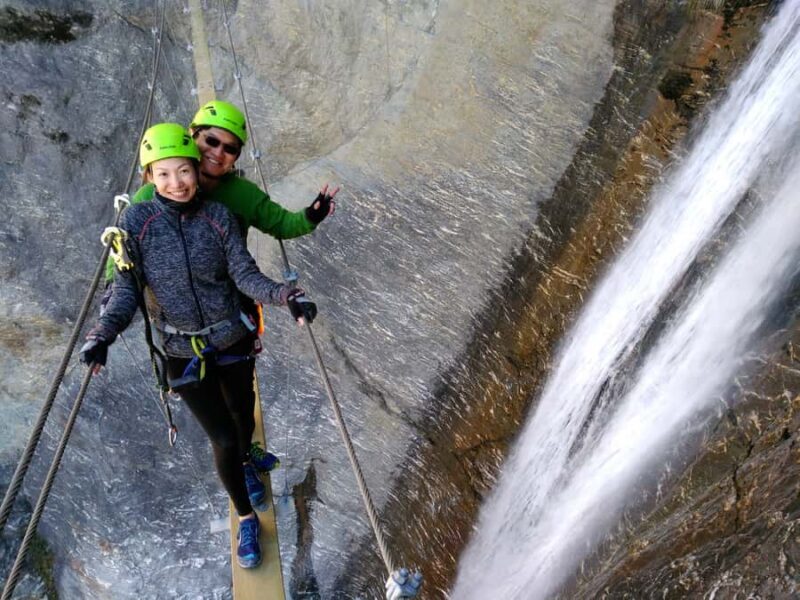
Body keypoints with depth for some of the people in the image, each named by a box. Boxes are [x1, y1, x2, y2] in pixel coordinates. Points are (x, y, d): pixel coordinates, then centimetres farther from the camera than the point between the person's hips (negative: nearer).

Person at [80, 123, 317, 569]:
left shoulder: (219, 216, -10)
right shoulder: (137, 221, -13)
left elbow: (246, 276, -13)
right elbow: (128, 288, -12)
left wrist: (287, 297, -30)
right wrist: (104, 334, -28)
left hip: (234, 343, 2)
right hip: (183, 353, -2)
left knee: (244, 419, 22)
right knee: (223, 440, 0)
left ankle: (245, 464, 59)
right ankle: (246, 519, 26)